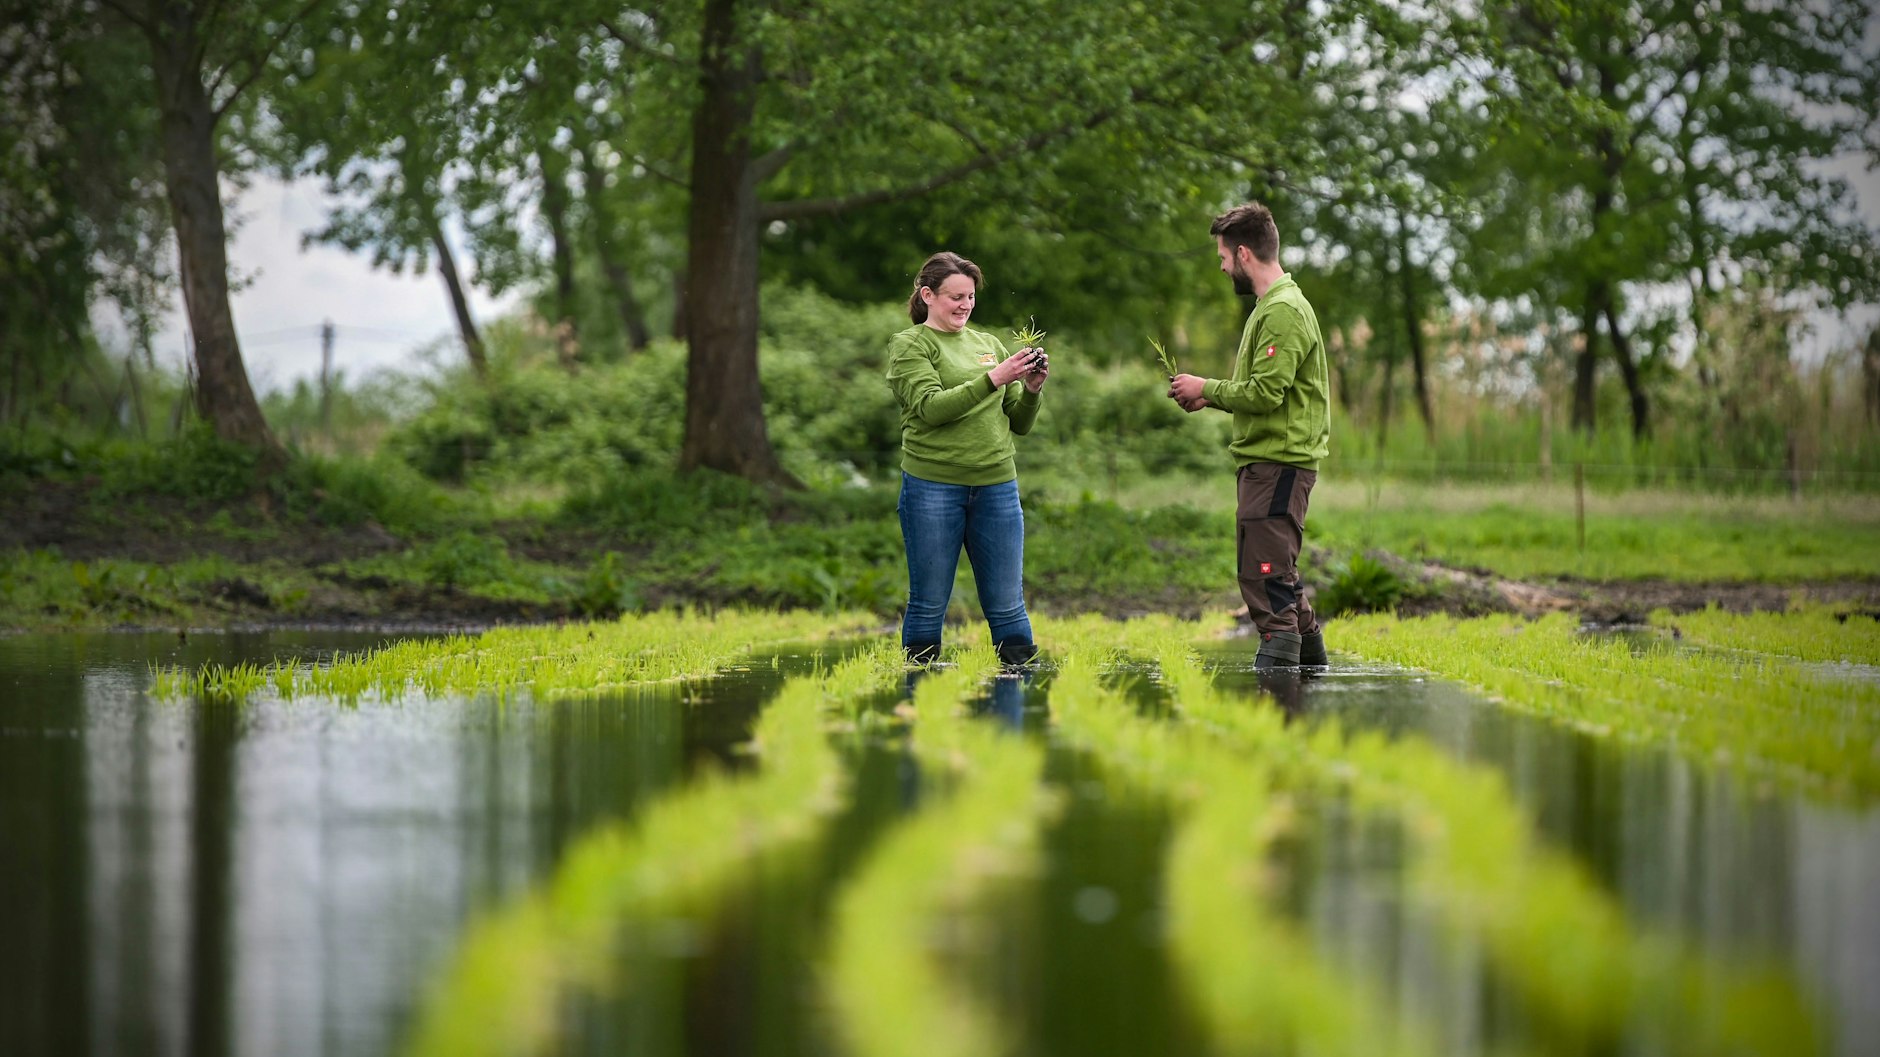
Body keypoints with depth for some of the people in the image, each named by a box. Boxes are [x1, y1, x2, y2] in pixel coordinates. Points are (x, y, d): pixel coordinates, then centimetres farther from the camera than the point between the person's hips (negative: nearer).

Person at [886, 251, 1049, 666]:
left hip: (997, 487, 4)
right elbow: (930, 407, -15)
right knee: (929, 603, 3)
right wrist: (993, 379, -21)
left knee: (1008, 605, 3)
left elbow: (1019, 424, 15)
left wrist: (1031, 390, -6)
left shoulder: (989, 344, 15)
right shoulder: (909, 345, 2)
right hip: (933, 487, -4)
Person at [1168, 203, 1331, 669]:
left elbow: (1265, 392, -22)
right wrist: (1211, 397, 10)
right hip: (1265, 459, 11)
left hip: (1278, 461, -11)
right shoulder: (1271, 306, 18)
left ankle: (1278, 654, -9)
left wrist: (1207, 388, -10)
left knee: (1263, 570, -11)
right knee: (1276, 568, 17)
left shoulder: (1284, 312, -16)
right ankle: (1309, 650, 25)